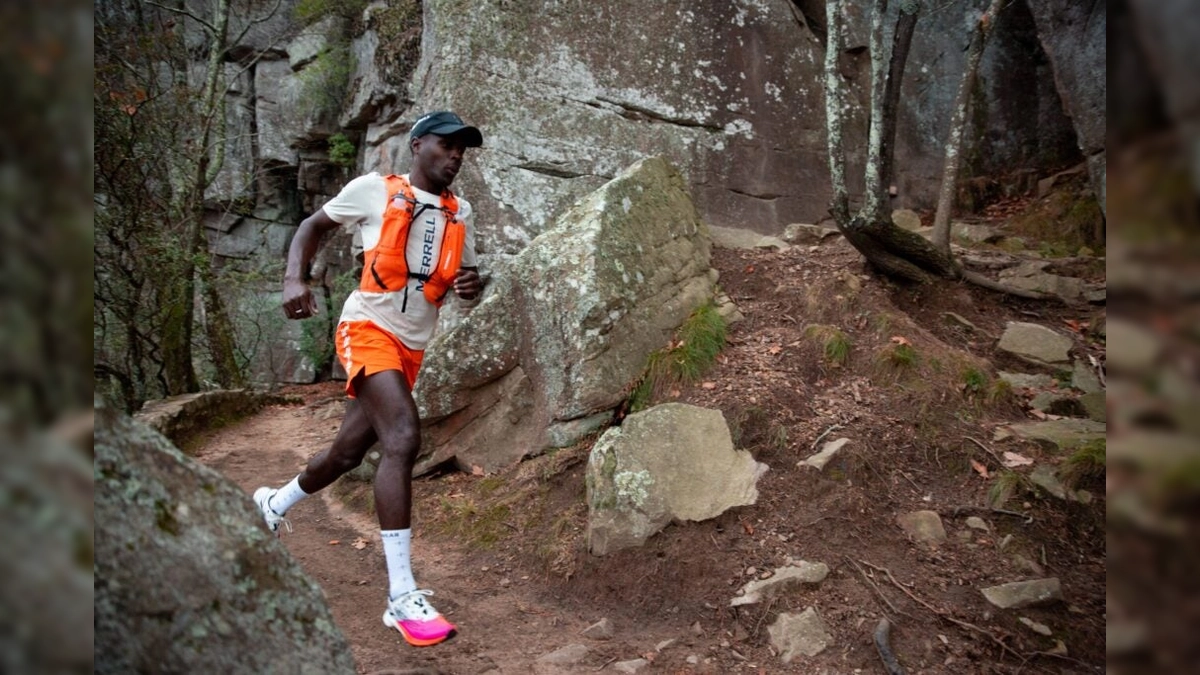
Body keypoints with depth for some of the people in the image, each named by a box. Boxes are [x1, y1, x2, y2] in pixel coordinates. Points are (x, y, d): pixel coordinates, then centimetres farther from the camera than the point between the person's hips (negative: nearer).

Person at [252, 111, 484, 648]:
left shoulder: (460, 214, 11)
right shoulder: (373, 190, -2)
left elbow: (463, 279, 17)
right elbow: (314, 225, 9)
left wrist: (472, 284, -8)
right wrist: (294, 280, -7)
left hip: (411, 346, 6)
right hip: (368, 329, -6)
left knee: (349, 451, 16)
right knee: (403, 438, -26)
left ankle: (274, 504, 47)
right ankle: (402, 596, -24)